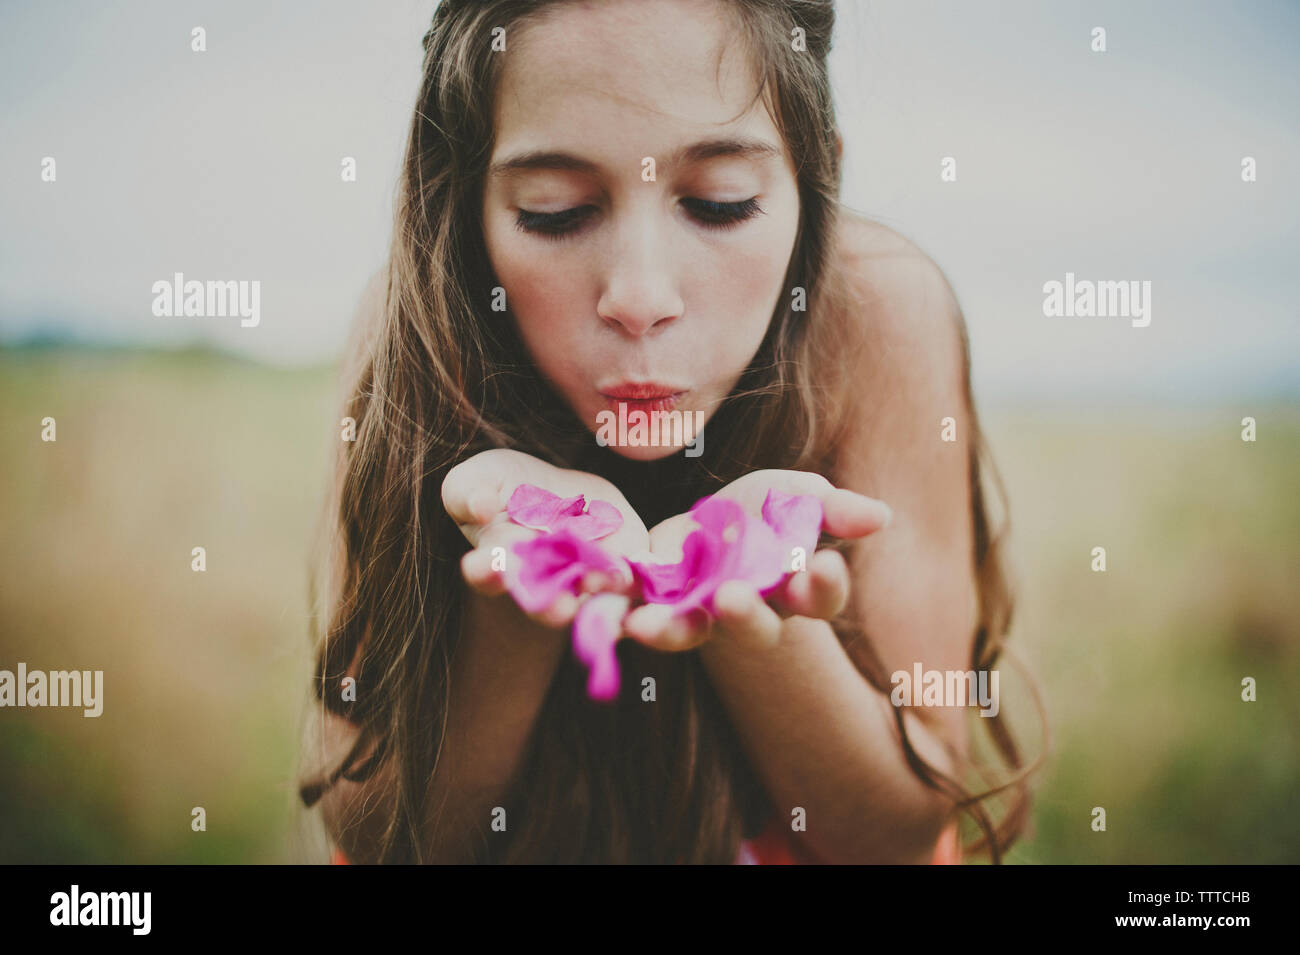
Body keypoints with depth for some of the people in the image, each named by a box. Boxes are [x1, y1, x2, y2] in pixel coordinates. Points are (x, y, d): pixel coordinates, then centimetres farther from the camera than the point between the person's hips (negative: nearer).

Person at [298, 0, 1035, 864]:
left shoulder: (880, 305, -22)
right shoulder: (419, 328, -20)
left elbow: (911, 817, -15)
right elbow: (370, 823, -17)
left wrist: (745, 617, -35)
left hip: (765, 819, 0)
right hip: (522, 827, 1)